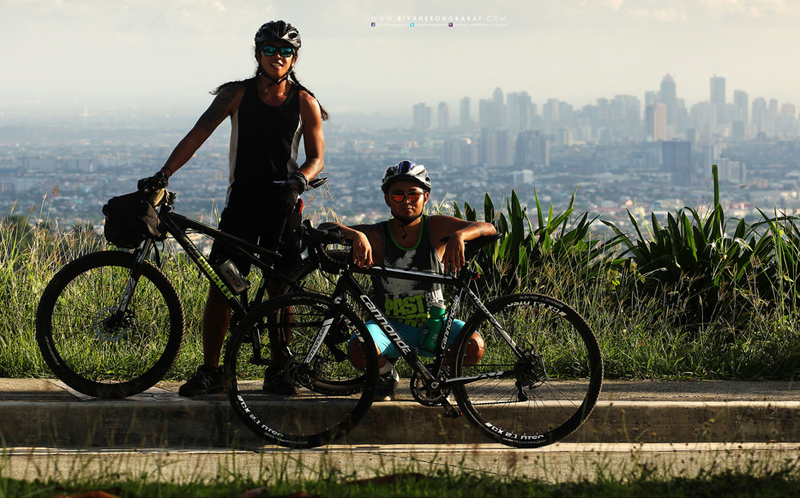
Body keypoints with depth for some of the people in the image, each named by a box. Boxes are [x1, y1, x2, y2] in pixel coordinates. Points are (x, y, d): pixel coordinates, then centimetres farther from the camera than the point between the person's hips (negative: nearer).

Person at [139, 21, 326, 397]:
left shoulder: (304, 103, 2)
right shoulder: (238, 94, 1)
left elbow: (316, 156, 3)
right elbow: (199, 134, -5)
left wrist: (298, 181, -20)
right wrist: (163, 174, -17)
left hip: (283, 206, 0)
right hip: (241, 203, 0)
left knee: (280, 291, 0)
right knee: (220, 287, -6)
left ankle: (278, 369, 12)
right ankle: (209, 372, -1)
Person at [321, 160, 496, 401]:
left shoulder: (436, 227, -5)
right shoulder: (376, 235, -8)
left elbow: (488, 228, -13)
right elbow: (326, 228, -17)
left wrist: (459, 235, -34)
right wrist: (355, 235, -37)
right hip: (391, 325, -1)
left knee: (474, 347, -27)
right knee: (359, 352, -32)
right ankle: (387, 373, 7)